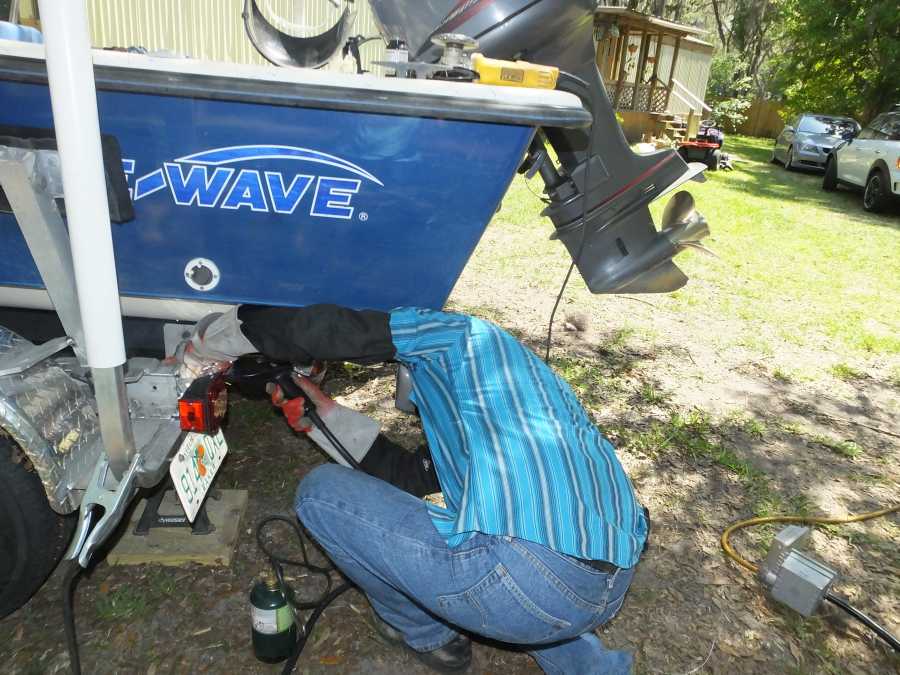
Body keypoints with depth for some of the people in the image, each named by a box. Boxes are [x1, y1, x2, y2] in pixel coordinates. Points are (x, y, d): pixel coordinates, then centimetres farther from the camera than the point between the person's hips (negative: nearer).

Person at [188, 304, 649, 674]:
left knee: (320, 493, 6)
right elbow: (408, 475, 29)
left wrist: (208, 341, 14)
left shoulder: (456, 334, 7)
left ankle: (425, 633, 23)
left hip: (526, 580, -9)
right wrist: (320, 412, 33)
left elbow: (320, 327, -3)